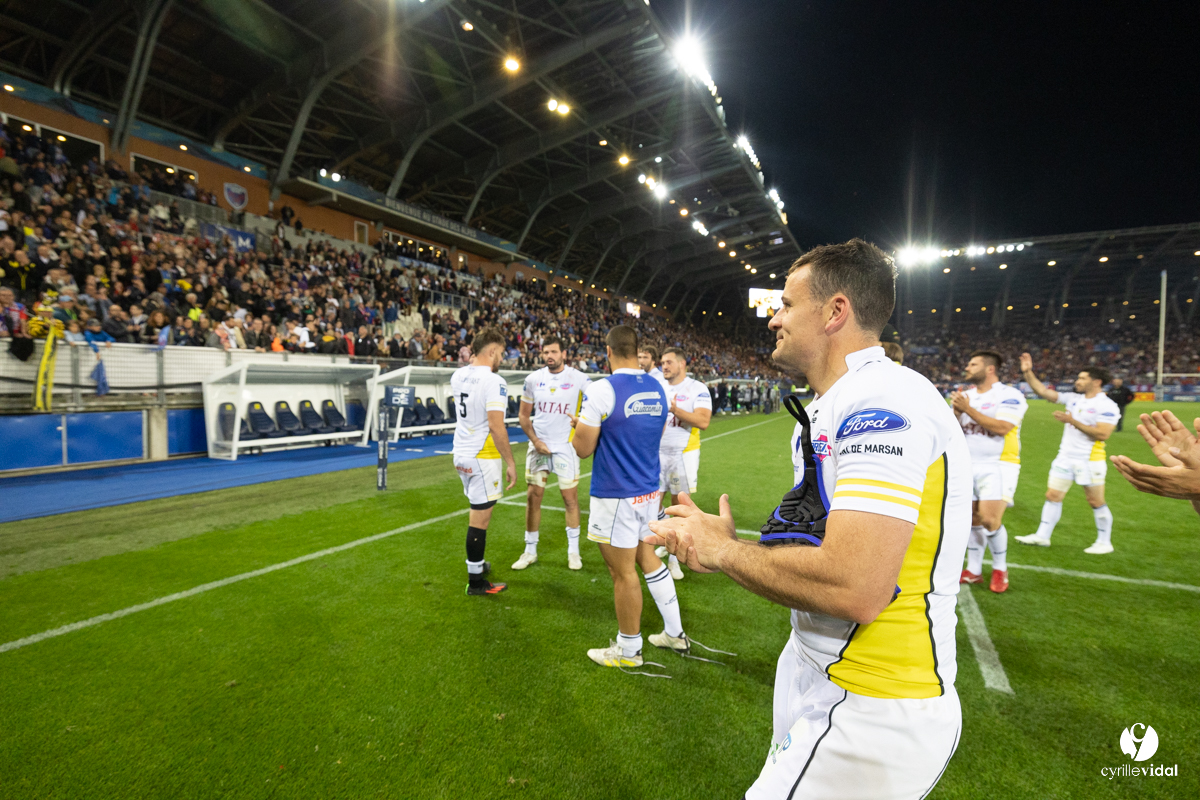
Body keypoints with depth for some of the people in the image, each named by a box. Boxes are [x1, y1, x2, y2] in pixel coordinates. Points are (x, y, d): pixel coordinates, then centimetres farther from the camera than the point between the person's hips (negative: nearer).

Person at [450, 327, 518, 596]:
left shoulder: (458, 375, 6)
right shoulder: (494, 382, -18)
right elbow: (496, 427, -23)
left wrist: (472, 361, 21)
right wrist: (510, 463, -16)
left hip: (461, 454, 9)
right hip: (482, 457, -9)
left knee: (478, 511, 23)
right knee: (480, 518, 0)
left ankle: (476, 563, 37)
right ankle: (476, 582, 10)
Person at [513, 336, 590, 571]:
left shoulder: (578, 378, -6)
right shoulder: (533, 379, 1)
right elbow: (523, 415, 7)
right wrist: (535, 441, -5)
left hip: (566, 446, -2)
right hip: (539, 445, 2)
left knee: (570, 497, 3)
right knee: (533, 496, 5)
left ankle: (573, 550, 19)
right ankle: (530, 551, 19)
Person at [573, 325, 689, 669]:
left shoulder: (601, 390, -18)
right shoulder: (658, 389, 4)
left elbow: (582, 448, -14)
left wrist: (581, 424, 8)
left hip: (615, 496, -7)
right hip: (649, 490, 7)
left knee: (623, 571, 7)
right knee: (646, 555, 23)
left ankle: (629, 649, 25)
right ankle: (675, 633, 32)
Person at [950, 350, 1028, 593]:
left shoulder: (1010, 396, -7)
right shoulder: (965, 396, 13)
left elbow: (1001, 428, -21)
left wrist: (969, 410, -20)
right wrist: (956, 413, -8)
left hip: (998, 466, -5)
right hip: (969, 466, 6)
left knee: (989, 518, -14)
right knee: (972, 519, 6)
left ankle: (1000, 570, 9)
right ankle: (974, 570, 19)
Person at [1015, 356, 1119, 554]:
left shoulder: (1107, 406, -11)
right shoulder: (1073, 398, 7)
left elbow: (1102, 434, -21)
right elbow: (1043, 391, 8)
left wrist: (1072, 421, -22)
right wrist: (1028, 372, 0)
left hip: (1090, 461, -6)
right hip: (1065, 458, 6)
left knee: (1096, 502, 4)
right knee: (1052, 495, 6)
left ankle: (1104, 542, 19)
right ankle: (1042, 536, 13)